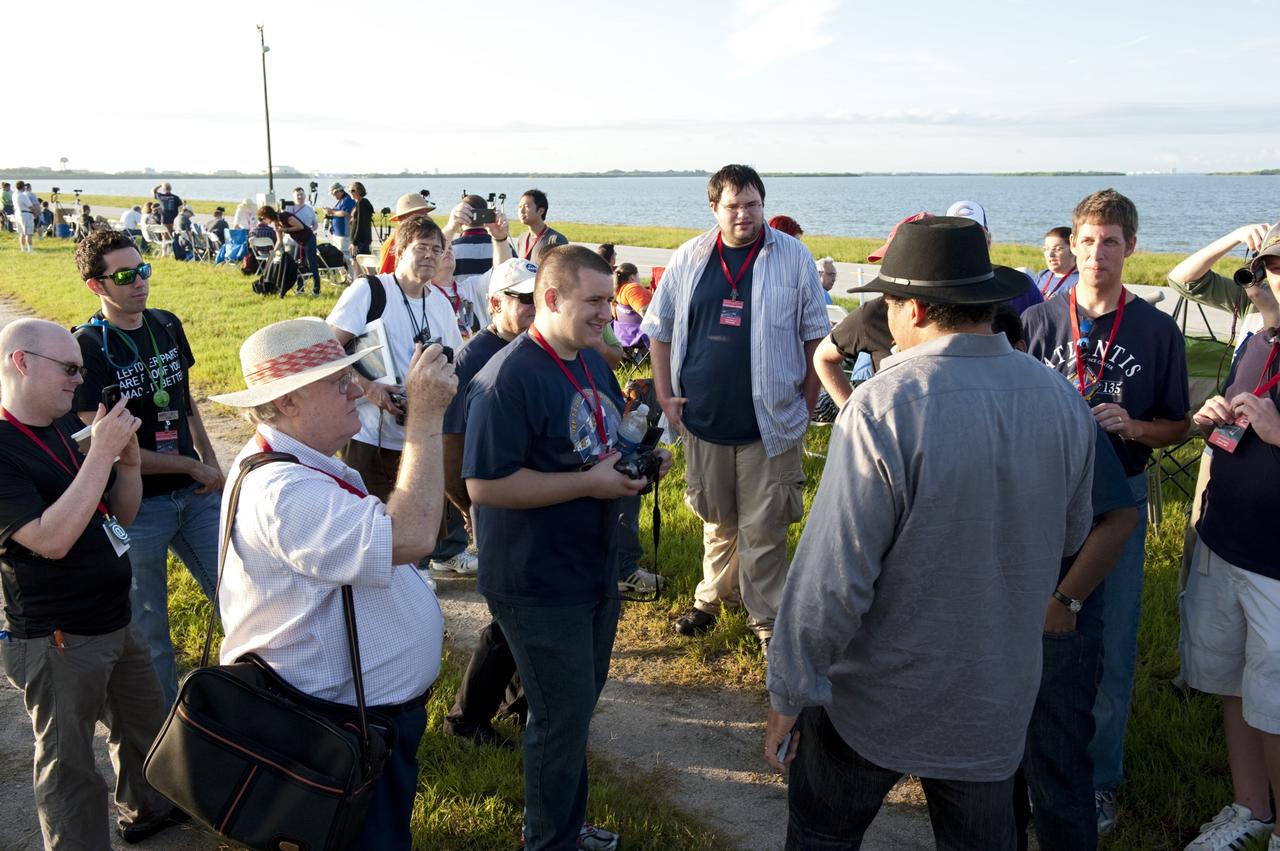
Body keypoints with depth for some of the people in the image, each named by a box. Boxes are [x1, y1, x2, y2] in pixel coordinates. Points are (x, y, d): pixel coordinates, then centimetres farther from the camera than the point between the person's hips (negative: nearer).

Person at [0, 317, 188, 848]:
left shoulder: (68, 426, 2)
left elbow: (123, 513, 10)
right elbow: (52, 539, -29)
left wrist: (127, 455, -8)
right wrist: (101, 453, -28)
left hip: (116, 620, 8)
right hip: (56, 641, -8)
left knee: (145, 725, 26)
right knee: (70, 767, 7)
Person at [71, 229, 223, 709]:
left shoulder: (166, 325, 3)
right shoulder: (88, 347, -14)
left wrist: (211, 464, 6)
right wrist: (192, 467, -12)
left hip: (194, 493, 5)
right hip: (136, 505, -5)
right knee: (149, 630, 8)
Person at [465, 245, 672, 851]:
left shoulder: (593, 363, 8)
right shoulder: (508, 378, -22)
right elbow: (485, 484, -27)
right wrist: (590, 482, -26)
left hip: (594, 570, 9)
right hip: (539, 587, -9)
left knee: (577, 706, 22)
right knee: (562, 717, 5)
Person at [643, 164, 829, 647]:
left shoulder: (793, 257, -3)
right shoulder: (688, 260, 4)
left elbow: (815, 334, 2)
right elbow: (660, 329, 11)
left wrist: (807, 403, 0)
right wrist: (664, 395, 4)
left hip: (770, 420, -3)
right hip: (703, 417, 3)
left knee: (762, 526, 2)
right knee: (716, 517, 17)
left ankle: (765, 615, 15)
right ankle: (712, 596, 34)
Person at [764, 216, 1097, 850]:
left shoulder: (883, 407, -25)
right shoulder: (1063, 403, -7)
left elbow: (832, 575, -24)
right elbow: (1069, 538, 9)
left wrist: (787, 698, -13)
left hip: (877, 702, -5)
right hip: (999, 703, 5)